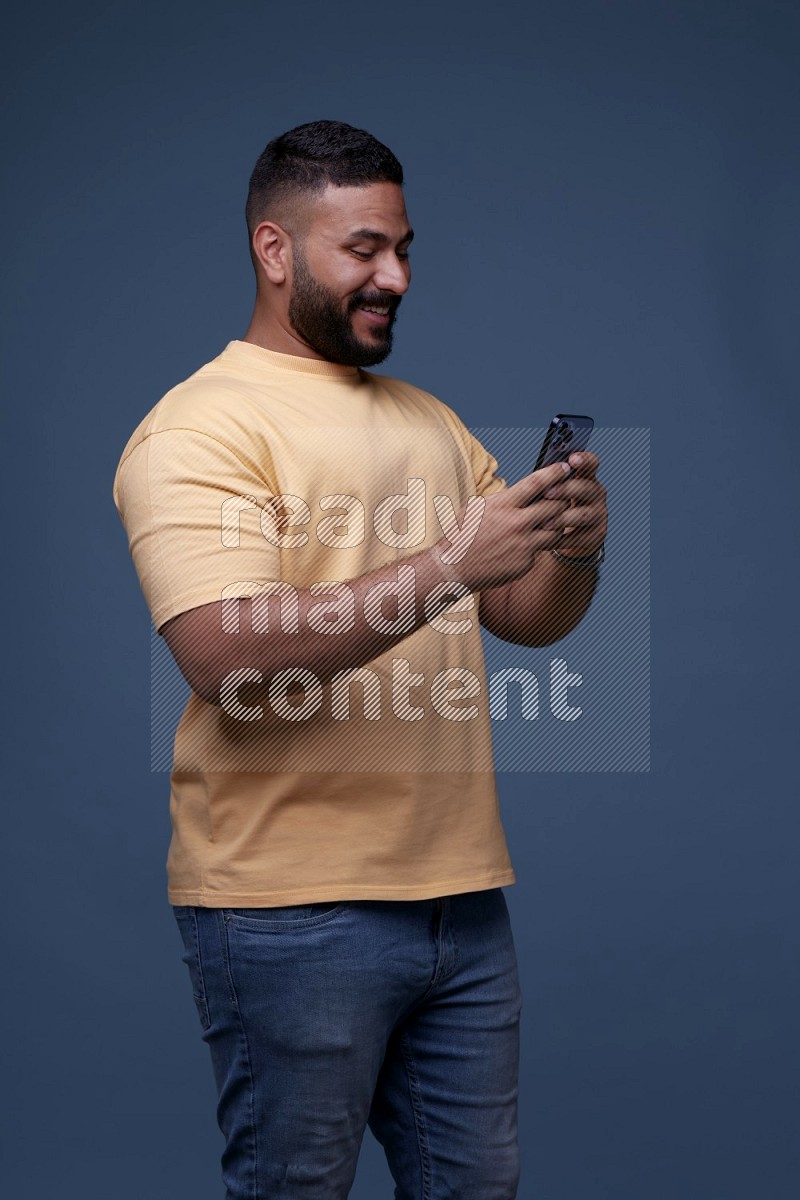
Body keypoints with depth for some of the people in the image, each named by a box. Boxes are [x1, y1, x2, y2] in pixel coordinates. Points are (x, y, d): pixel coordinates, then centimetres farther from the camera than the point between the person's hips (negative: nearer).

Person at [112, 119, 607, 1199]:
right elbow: (228, 660, -22)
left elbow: (529, 618, 16)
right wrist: (448, 563, -25)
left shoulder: (431, 421, 17)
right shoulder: (199, 430, -8)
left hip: (462, 893, 7)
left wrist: (574, 550, -7)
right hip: (290, 908, -7)